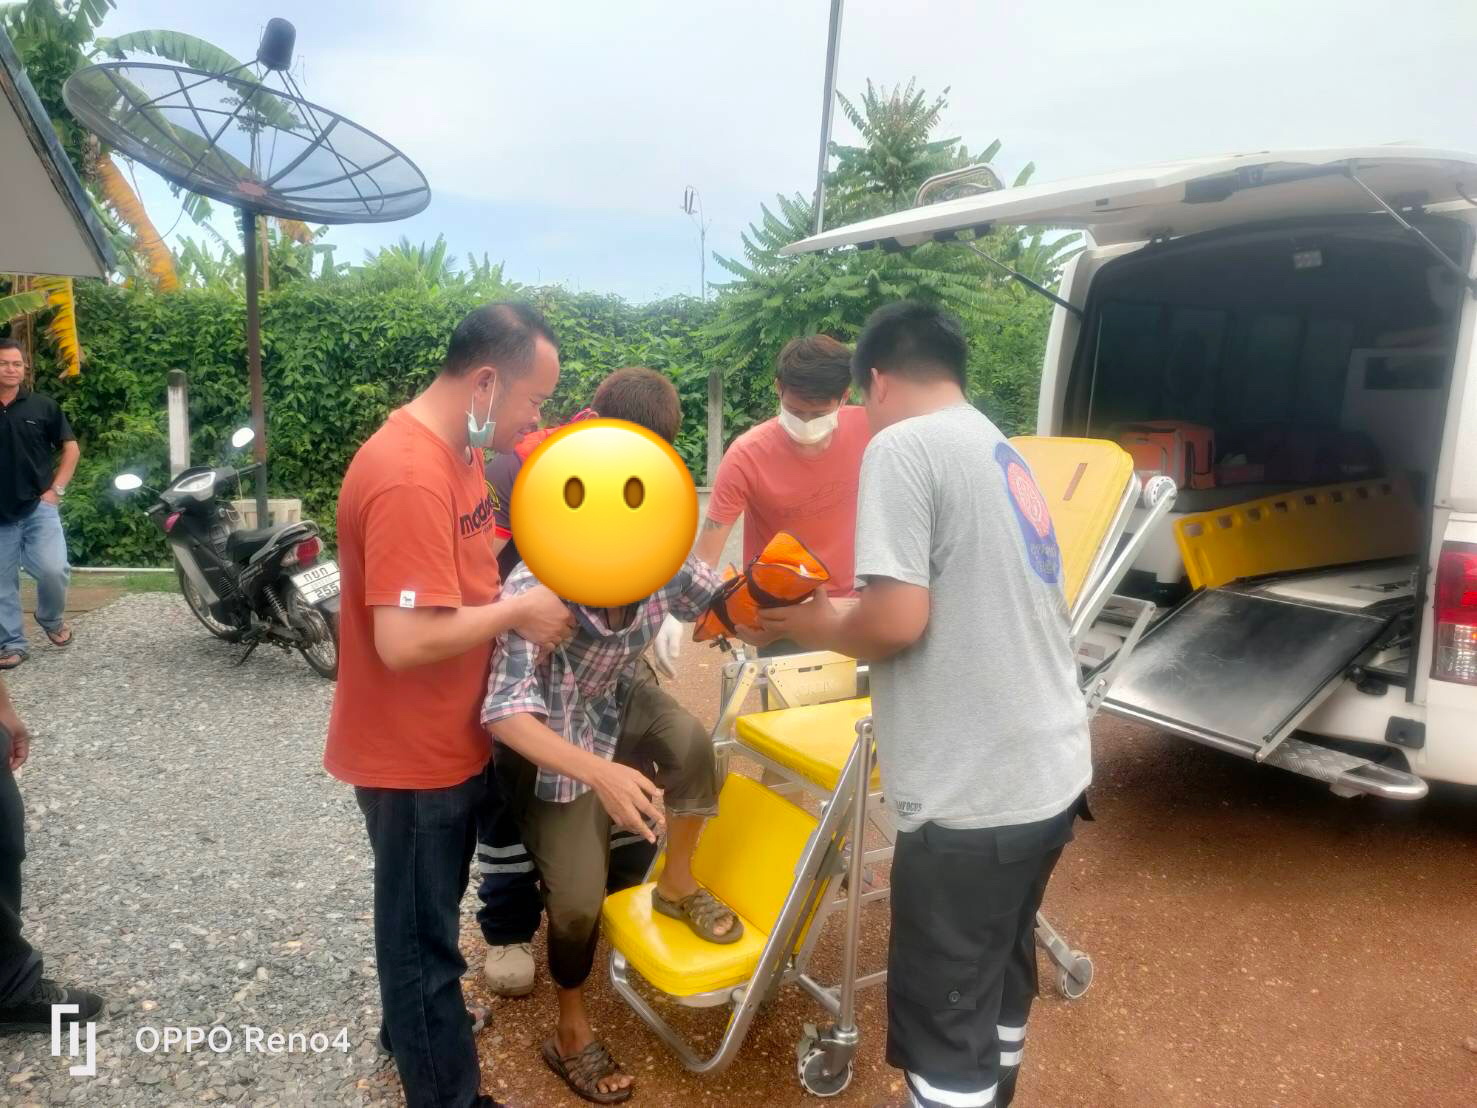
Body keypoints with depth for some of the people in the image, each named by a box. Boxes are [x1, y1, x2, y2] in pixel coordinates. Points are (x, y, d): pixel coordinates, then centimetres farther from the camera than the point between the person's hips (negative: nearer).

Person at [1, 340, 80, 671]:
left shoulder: (43, 406, 2)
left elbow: (71, 449, 7)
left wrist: (56, 489, -2)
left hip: (38, 507, -1)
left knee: (53, 569, -15)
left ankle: (51, 619, 13)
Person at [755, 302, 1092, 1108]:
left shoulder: (902, 445, -12)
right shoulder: (1001, 452, 14)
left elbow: (898, 619, -21)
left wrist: (821, 626, -1)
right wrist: (847, 615, 19)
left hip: (972, 796, -9)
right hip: (1049, 773, 9)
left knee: (942, 1013, 8)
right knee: (997, 971, 25)